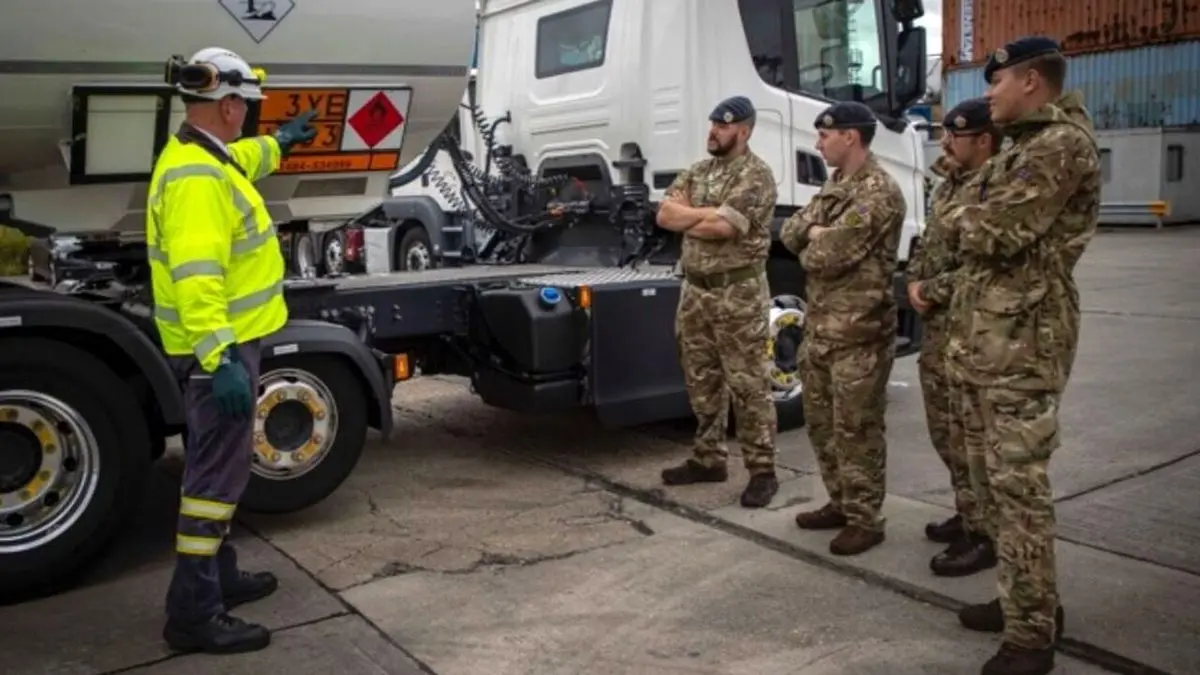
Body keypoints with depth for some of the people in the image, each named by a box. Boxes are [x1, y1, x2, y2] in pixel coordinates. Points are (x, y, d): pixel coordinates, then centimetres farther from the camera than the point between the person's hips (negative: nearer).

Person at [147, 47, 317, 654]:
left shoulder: (204, 156, 12)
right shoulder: (196, 177, -22)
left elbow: (242, 160, 38)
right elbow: (195, 278, -32)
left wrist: (280, 142, 54)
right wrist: (220, 359, -36)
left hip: (227, 341, 11)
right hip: (220, 348, -11)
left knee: (216, 465, 19)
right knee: (218, 472, -6)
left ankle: (217, 576, 33)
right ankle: (193, 613, 3)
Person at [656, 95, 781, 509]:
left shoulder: (756, 175, -10)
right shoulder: (697, 172, 14)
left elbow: (722, 227, -21)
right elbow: (664, 215, 3)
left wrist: (687, 219, -4)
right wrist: (709, 213, -10)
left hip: (739, 292, -7)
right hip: (695, 289, 8)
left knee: (748, 384, -3)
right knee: (702, 380, 13)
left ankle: (762, 470, 5)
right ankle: (709, 458, 25)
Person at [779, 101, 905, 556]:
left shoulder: (878, 192, -16)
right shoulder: (835, 185, 15)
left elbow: (827, 257, -23)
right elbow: (790, 234, 10)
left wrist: (811, 245, -2)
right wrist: (816, 233, -10)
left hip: (858, 331, -9)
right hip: (820, 324, 9)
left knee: (856, 429, 0)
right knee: (821, 421, 16)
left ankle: (865, 520, 12)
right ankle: (840, 503, 30)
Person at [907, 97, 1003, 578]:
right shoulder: (949, 185, 14)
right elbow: (926, 245, 21)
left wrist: (928, 291, -14)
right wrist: (914, 284, 2)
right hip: (935, 326, 10)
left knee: (968, 436, -3)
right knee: (945, 431, 18)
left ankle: (984, 536, 9)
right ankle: (967, 515, 33)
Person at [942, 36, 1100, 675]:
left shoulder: (1063, 145, -12)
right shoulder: (1023, 148, 20)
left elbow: (993, 234, -19)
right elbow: (979, 227, 22)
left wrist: (964, 218, 0)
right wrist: (973, 222, 2)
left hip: (1023, 341, -10)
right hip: (986, 338, 10)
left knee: (1018, 483, -6)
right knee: (995, 476, 15)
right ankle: (1028, 601, 28)